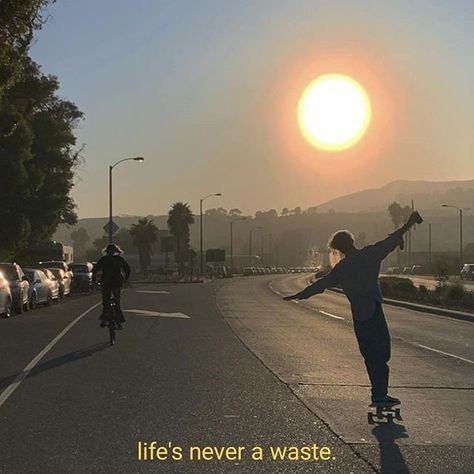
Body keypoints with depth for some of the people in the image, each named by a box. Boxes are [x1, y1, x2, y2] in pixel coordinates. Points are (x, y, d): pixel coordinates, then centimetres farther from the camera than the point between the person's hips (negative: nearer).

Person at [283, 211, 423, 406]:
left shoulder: (340, 268, 6)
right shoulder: (369, 254, -5)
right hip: (373, 311, -4)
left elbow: (321, 284, 13)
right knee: (381, 352, -3)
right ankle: (380, 395, -7)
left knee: (371, 355, 13)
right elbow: (390, 241, -6)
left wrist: (299, 295, 25)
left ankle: (379, 394, 17)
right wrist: (408, 224, 1)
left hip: (358, 315, 5)